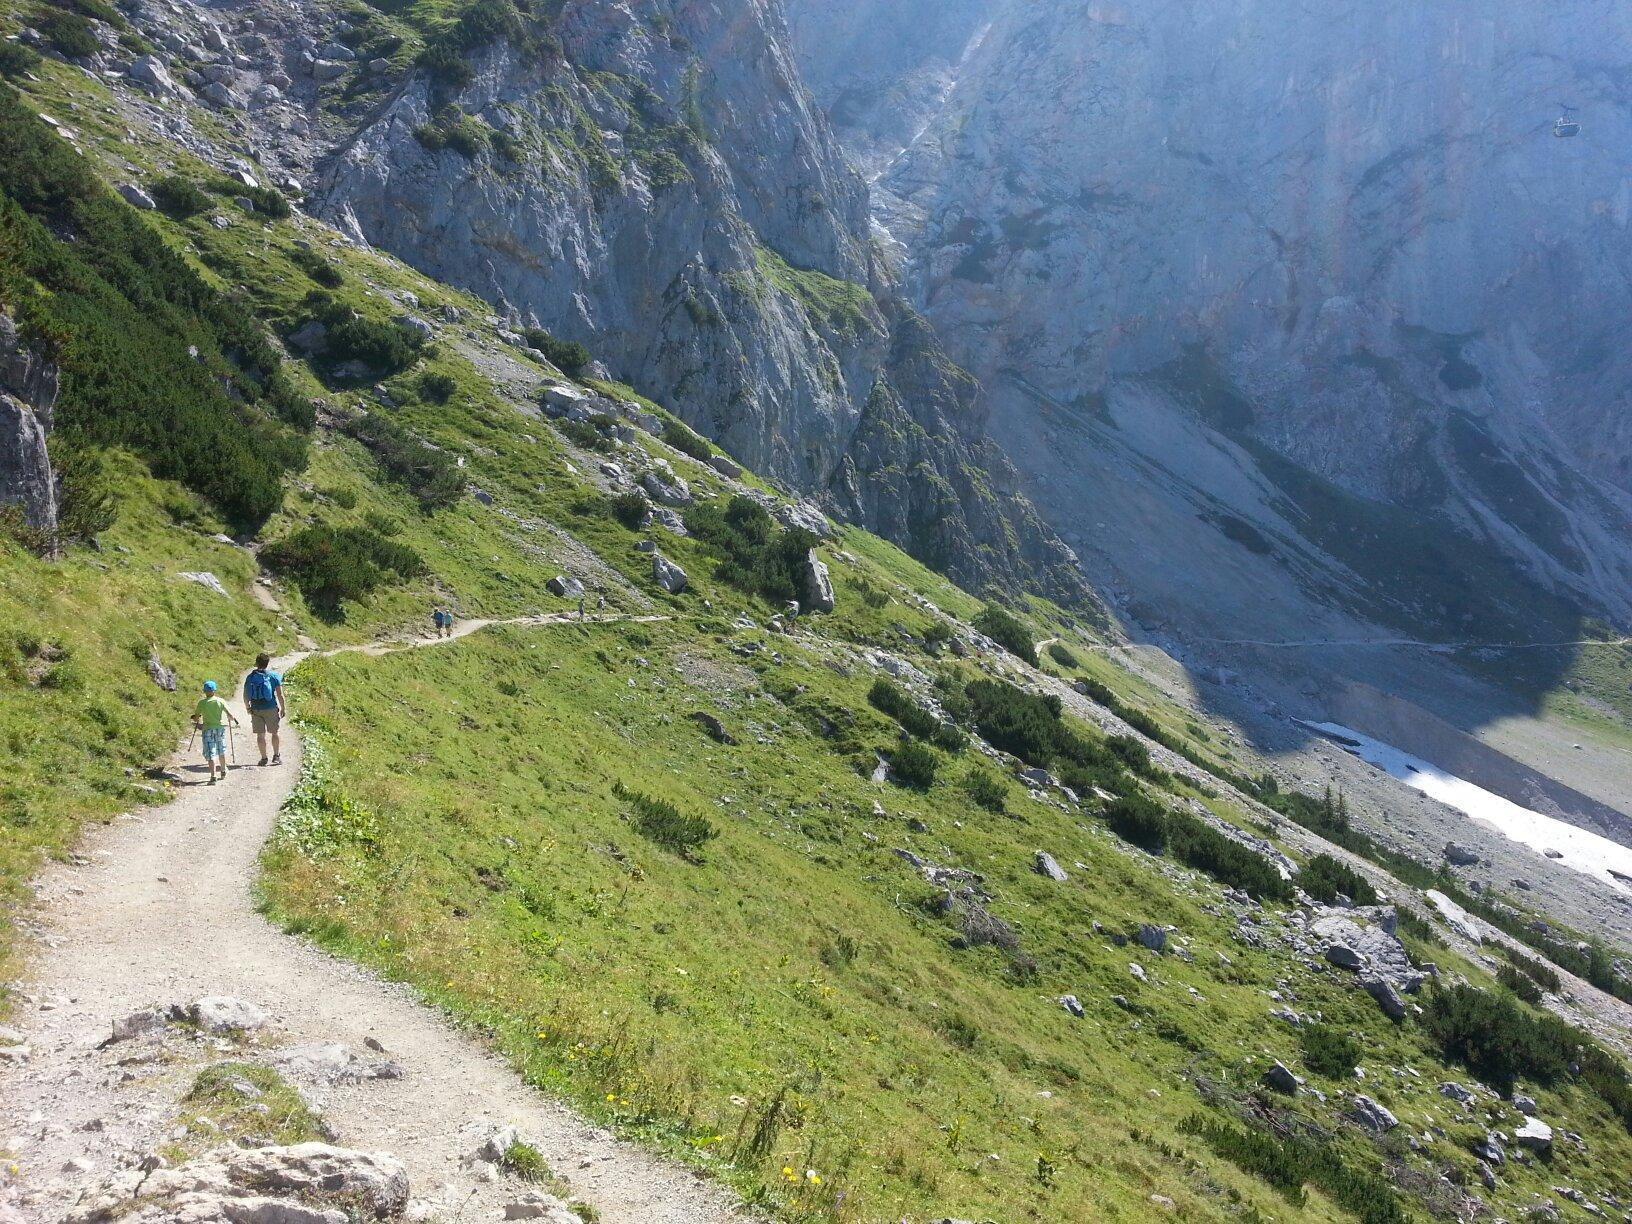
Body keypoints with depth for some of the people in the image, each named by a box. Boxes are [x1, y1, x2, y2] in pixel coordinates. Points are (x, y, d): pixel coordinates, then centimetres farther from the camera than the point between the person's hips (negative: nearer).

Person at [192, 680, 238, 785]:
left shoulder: (202, 702, -5)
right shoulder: (220, 701, -2)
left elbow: (196, 717, -1)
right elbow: (229, 715, -5)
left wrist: (196, 722, 22)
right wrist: (234, 720, 17)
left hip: (208, 729, -3)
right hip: (220, 727, 3)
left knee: (210, 754, -4)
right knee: (221, 751, 22)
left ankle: (213, 777, -15)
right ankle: (223, 772, 38)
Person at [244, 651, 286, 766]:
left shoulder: (250, 677, 3)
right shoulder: (273, 676, -5)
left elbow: (245, 696, 6)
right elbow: (280, 695, -6)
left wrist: (248, 708, 20)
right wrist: (283, 708, 4)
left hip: (256, 709, 2)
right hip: (271, 708, -2)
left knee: (260, 734, 7)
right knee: (274, 733, 12)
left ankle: (264, 758, 9)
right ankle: (276, 756, 13)